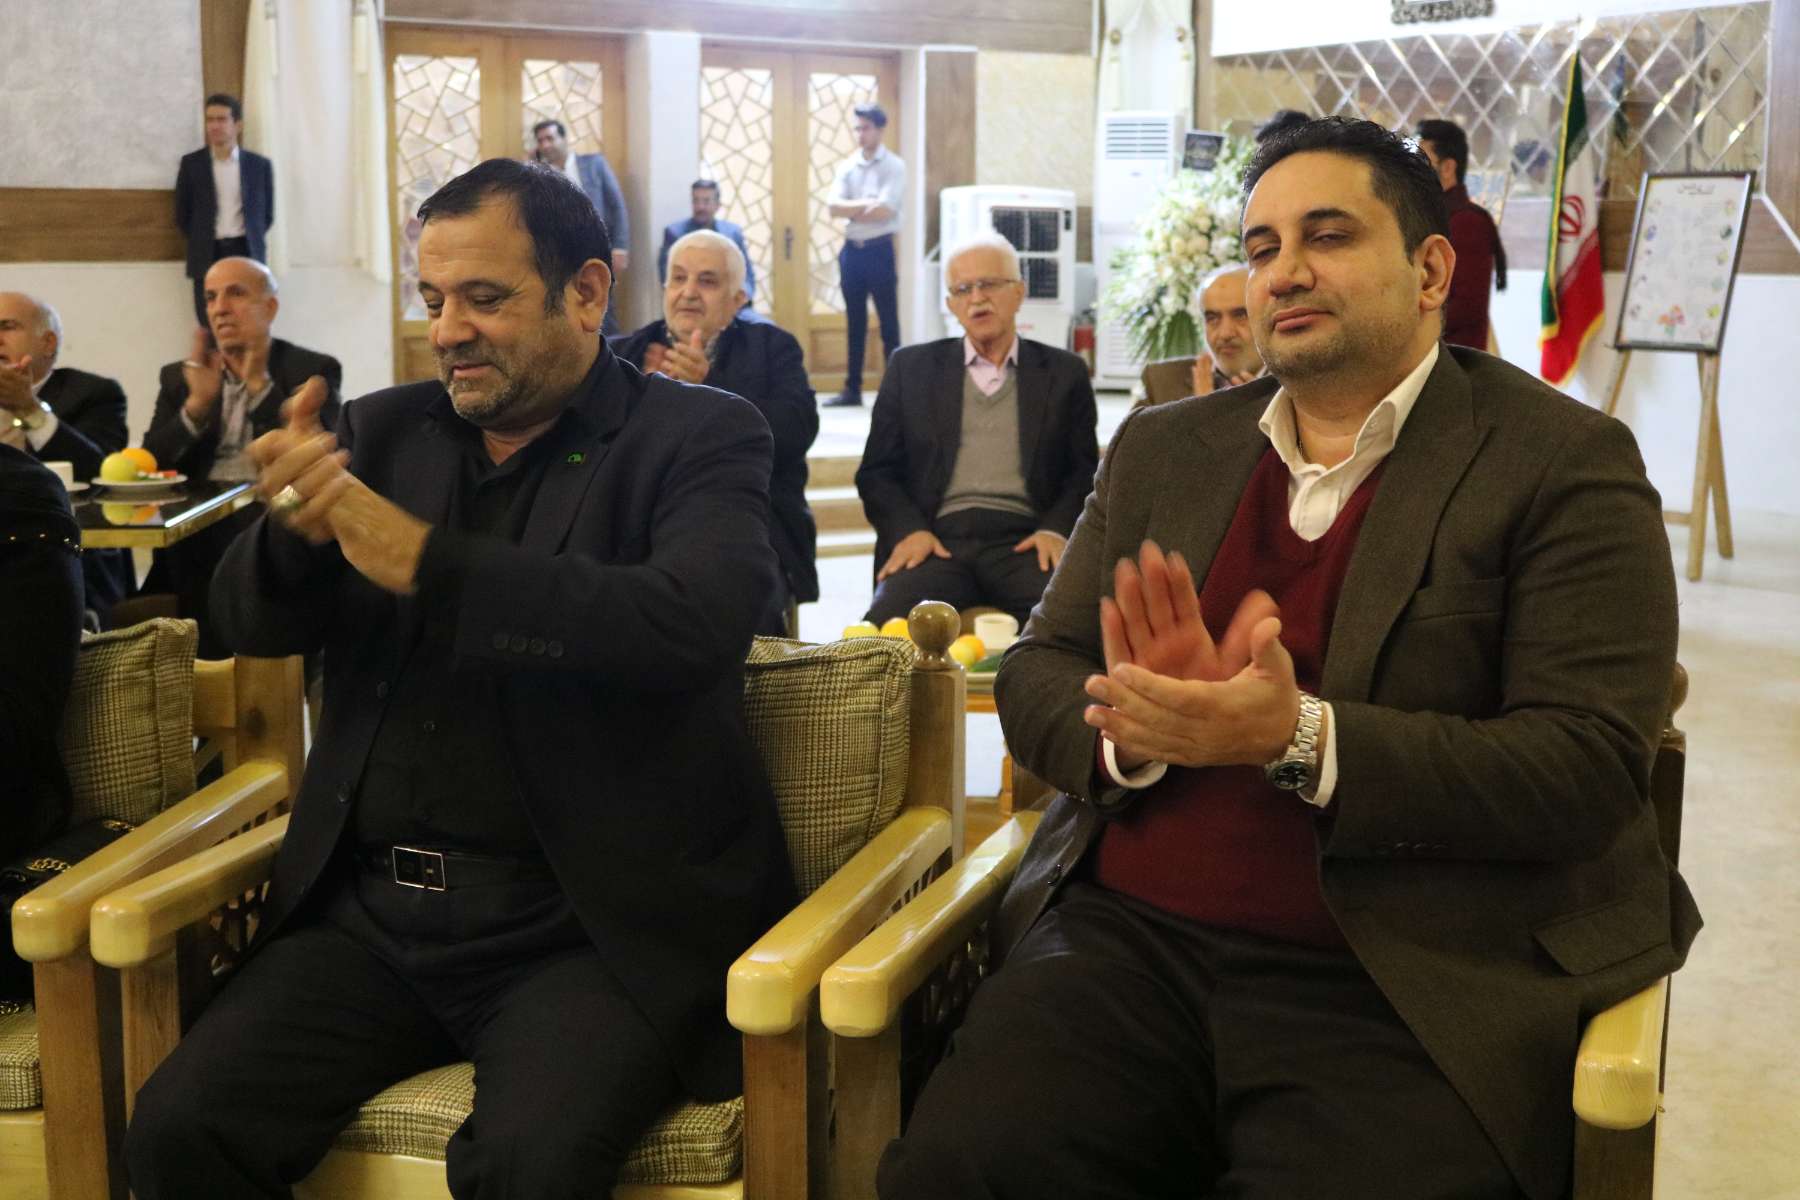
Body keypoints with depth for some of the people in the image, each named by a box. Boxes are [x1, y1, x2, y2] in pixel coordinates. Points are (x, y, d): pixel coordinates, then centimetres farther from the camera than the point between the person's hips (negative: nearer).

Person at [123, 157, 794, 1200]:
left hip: (591, 925, -4)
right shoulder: (382, 432, 12)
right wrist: (295, 530, -15)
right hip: (374, 909, 5)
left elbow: (692, 626, -20)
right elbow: (256, 625, 8)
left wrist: (425, 561, -23)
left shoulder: (699, 439, -2)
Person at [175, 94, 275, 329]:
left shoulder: (260, 165, 6)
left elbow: (267, 214, 12)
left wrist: (251, 241, 7)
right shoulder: (191, 163, 5)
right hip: (208, 257, 0)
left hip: (247, 255, 0)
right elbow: (182, 215, 10)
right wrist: (201, 242, 9)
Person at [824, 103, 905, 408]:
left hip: (880, 250, -5)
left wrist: (853, 209, -5)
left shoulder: (894, 166, -5)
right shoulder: (847, 166, 9)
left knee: (888, 320, 0)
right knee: (854, 321, 9)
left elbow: (885, 210, -16)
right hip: (852, 249, 5)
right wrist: (868, 205, -12)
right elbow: (835, 208, -2)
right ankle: (852, 389, 13)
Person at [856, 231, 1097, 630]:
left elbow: (1084, 471, 12)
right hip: (938, 540, 0)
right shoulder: (911, 368, 15)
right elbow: (878, 471, 12)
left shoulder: (1064, 372, 16)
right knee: (887, 625, -33)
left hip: (1024, 541, 0)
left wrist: (1056, 529, -8)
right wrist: (908, 529, -7)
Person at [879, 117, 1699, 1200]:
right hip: (1128, 945, 3)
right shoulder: (1163, 449, 15)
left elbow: (1592, 767, -10)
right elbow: (1034, 680, 12)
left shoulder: (1564, 463, 0)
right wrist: (1138, 726, -12)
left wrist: (1300, 740, -22)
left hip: (1404, 988, -3)